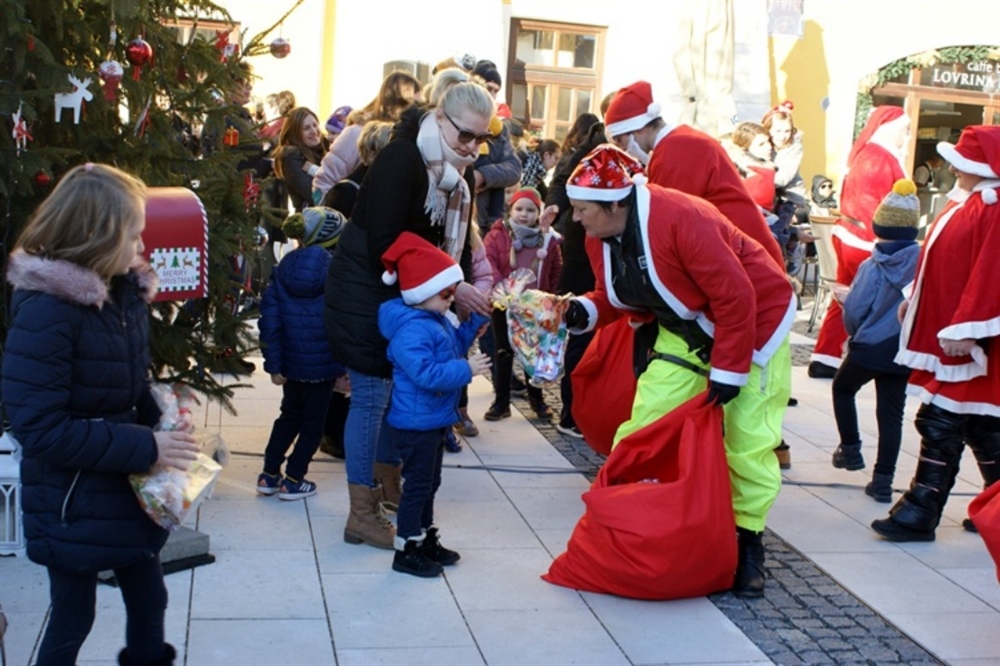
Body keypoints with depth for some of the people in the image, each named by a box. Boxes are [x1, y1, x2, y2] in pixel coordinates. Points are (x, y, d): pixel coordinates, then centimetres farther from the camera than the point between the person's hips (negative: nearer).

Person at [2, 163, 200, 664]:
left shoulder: (124, 294, 1)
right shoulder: (45, 311, -24)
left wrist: (162, 424, -5)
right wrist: (144, 448, -25)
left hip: (127, 490, 7)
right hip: (73, 505, -7)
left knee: (148, 599, 19)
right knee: (73, 617, 11)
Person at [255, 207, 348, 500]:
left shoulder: (283, 269, 0)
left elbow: (269, 319, -1)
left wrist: (273, 363, 3)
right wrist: (346, 364, -7)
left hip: (290, 361, 5)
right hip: (323, 363, -5)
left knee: (289, 415, 23)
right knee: (313, 421, 12)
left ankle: (269, 475, 24)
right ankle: (293, 480, 14)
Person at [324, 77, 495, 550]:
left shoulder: (453, 172, 7)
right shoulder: (402, 159, -21)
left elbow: (454, 241, 9)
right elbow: (385, 246, -26)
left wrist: (468, 290, -7)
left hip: (409, 294, 8)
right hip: (367, 293, -8)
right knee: (372, 395, -3)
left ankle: (387, 482, 28)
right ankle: (362, 516, 6)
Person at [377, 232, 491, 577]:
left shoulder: (437, 319, 7)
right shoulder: (410, 330, -26)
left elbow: (455, 345, 21)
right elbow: (426, 373, -33)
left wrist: (477, 320, 10)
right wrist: (466, 370, -30)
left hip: (434, 420, 10)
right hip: (415, 423, -10)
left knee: (429, 482, 20)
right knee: (417, 484, -1)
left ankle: (425, 539, 33)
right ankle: (406, 550, 11)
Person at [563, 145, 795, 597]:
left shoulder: (681, 219, -34)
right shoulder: (600, 241, -9)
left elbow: (736, 297, -30)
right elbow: (616, 297, 4)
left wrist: (727, 370, -25)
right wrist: (586, 310, -18)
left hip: (756, 321, -6)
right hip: (687, 333, 7)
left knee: (747, 442, -3)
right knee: (645, 424, -3)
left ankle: (747, 541, 15)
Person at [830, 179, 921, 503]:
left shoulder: (873, 266, -14)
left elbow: (853, 309, -14)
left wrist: (856, 333, 6)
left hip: (868, 347, -2)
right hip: (904, 351, 3)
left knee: (842, 389, 25)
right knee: (891, 414, 9)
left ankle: (850, 449, 25)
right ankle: (882, 481, 8)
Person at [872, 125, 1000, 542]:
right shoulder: (966, 203, 14)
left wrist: (965, 329, -26)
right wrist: (914, 301, 20)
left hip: (964, 340, -10)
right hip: (944, 332, 10)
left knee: (942, 427, -6)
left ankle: (920, 514, 0)